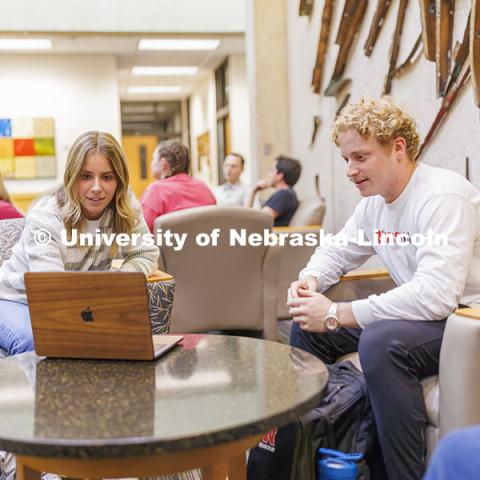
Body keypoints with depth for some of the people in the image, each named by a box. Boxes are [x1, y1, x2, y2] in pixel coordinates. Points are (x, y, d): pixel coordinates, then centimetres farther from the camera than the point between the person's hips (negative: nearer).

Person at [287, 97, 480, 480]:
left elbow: (435, 295, -34)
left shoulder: (442, 195, -23)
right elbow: (336, 251, 18)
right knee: (308, 325, 6)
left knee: (381, 342, -36)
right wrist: (310, 280, -7)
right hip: (421, 314, 9)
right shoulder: (374, 201, 4)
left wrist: (336, 314, -29)